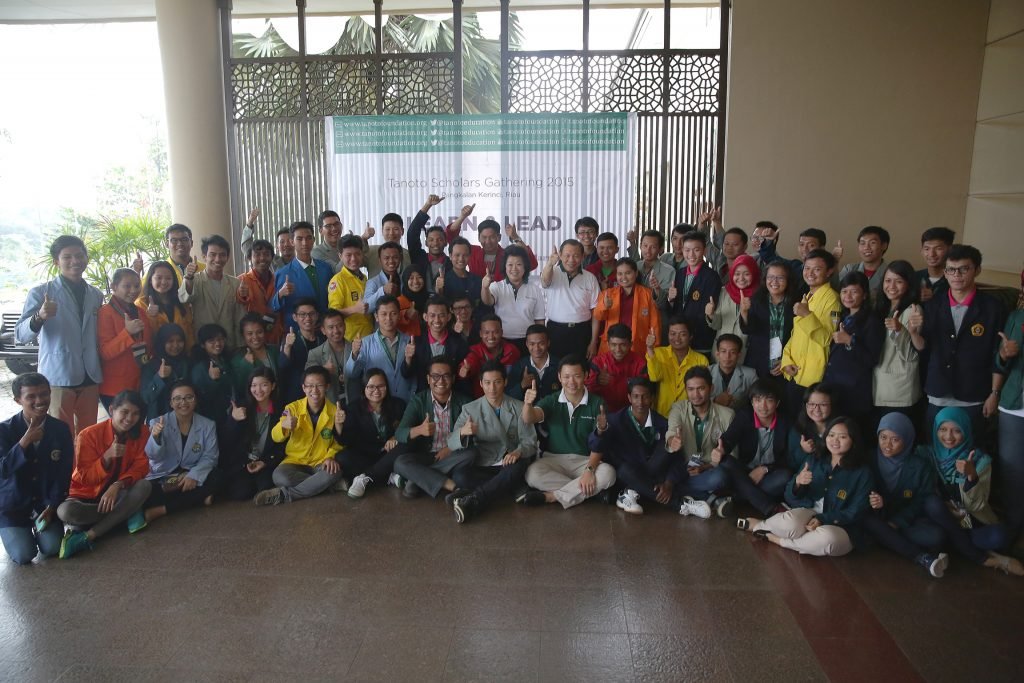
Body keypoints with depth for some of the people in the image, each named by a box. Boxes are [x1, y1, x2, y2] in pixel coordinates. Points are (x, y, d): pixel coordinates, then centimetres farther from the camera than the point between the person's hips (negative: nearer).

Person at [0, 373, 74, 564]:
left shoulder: (61, 429, -7)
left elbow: (64, 473, -4)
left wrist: (52, 506, -10)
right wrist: (25, 441, -32)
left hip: (46, 502, 2)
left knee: (52, 549, -13)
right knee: (23, 556, -14)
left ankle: (39, 527, 20)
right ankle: (21, 531, 19)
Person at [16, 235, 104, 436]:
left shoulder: (96, 295, 11)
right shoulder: (41, 293, -3)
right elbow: (21, 335, -11)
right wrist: (39, 317, -29)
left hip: (90, 377, 4)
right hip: (58, 377, -4)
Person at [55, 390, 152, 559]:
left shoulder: (141, 432, -8)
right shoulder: (89, 435, -17)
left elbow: (141, 466, -10)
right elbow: (85, 478, -16)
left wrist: (117, 485, -27)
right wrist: (107, 457, -33)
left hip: (116, 493, 3)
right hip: (87, 496, -3)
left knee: (144, 486, -30)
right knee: (65, 511, -34)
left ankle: (88, 536, -27)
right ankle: (128, 513, -20)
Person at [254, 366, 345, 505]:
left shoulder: (334, 411, -5)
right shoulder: (293, 408, -6)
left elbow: (339, 442, 4)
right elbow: (276, 437, -17)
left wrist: (331, 456, -17)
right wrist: (283, 425, -40)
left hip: (321, 463, 0)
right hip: (295, 461, 0)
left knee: (334, 474, -35)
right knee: (279, 476, -33)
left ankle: (284, 494, -22)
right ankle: (332, 484, -19)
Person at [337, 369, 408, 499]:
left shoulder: (397, 404, -2)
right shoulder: (354, 407, -4)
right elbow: (346, 441, -12)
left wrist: (397, 437, -19)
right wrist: (339, 424, -33)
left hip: (388, 457, 0)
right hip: (364, 456, 0)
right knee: (342, 458, -29)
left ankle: (365, 479, -26)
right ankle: (390, 477, -27)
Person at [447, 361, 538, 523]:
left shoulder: (520, 408, 6)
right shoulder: (470, 409, 5)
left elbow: (529, 441, 2)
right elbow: (451, 443, -4)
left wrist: (518, 452, -23)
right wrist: (462, 432, -29)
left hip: (508, 465, 0)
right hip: (482, 467, 0)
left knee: (516, 470, -36)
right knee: (459, 476, -31)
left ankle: (473, 501, -40)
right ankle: (509, 488, -25)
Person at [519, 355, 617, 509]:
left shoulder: (597, 403, -1)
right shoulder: (551, 401, 3)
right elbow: (529, 419, -15)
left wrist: (589, 470, -23)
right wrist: (527, 404, -39)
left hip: (585, 460, 0)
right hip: (553, 459, 0)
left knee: (608, 473, -31)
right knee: (532, 474, -31)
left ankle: (551, 496, -25)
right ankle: (592, 491, -21)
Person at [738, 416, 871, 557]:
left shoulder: (862, 473, -2)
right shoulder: (814, 460, 7)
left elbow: (854, 514, -6)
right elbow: (790, 497, 5)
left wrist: (822, 519, -20)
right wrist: (797, 482, -18)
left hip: (838, 527, -1)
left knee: (827, 538, -39)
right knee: (790, 523, -36)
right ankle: (763, 524, -4)